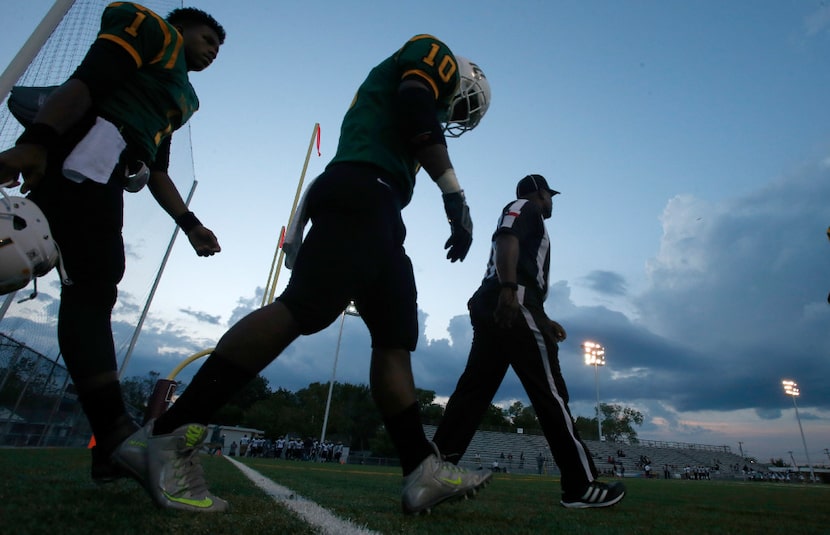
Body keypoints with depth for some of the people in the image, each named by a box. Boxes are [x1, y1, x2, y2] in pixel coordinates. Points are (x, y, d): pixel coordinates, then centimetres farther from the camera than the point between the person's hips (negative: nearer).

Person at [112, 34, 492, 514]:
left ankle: (423, 470, 3)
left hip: (374, 212, 10)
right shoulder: (432, 55, 18)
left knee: (396, 338, 1)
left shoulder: (402, 86, 40)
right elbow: (416, 113, -7)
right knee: (304, 308, -22)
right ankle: (168, 434, -17)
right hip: (361, 195, -10)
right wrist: (455, 195, -10)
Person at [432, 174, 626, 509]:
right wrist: (509, 288, -30)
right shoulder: (524, 207, 9)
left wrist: (543, 321, 33)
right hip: (513, 304, -10)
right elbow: (505, 240, -13)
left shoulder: (523, 218, 37)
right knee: (550, 393, -7)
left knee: (474, 389, 2)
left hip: (490, 307, 10)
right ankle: (582, 485, 0)